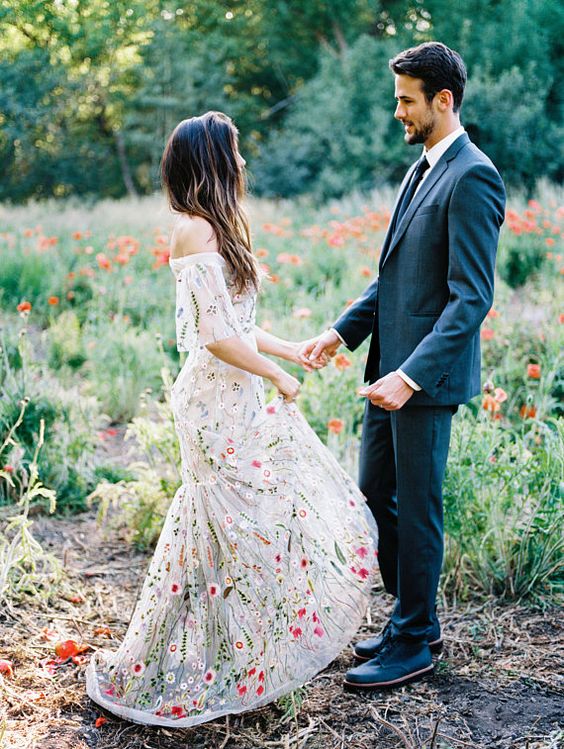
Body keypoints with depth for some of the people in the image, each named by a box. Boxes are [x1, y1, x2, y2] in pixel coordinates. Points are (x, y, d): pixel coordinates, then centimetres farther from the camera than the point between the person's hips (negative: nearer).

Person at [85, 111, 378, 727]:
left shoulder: (213, 227, 14)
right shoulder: (195, 230, -16)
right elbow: (217, 335, -22)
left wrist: (289, 349, 19)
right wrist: (276, 375, -11)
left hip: (235, 400, 10)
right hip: (217, 403, -10)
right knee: (241, 526, -1)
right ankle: (217, 672, 15)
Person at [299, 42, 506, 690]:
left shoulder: (472, 178, -15)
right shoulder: (422, 169, 15)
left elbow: (472, 298, -21)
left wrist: (412, 375, -26)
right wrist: (340, 333, 10)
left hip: (427, 376, -9)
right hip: (391, 367, 9)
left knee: (416, 509, 3)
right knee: (375, 493, 16)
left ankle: (412, 644, 19)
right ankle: (415, 619, 33)